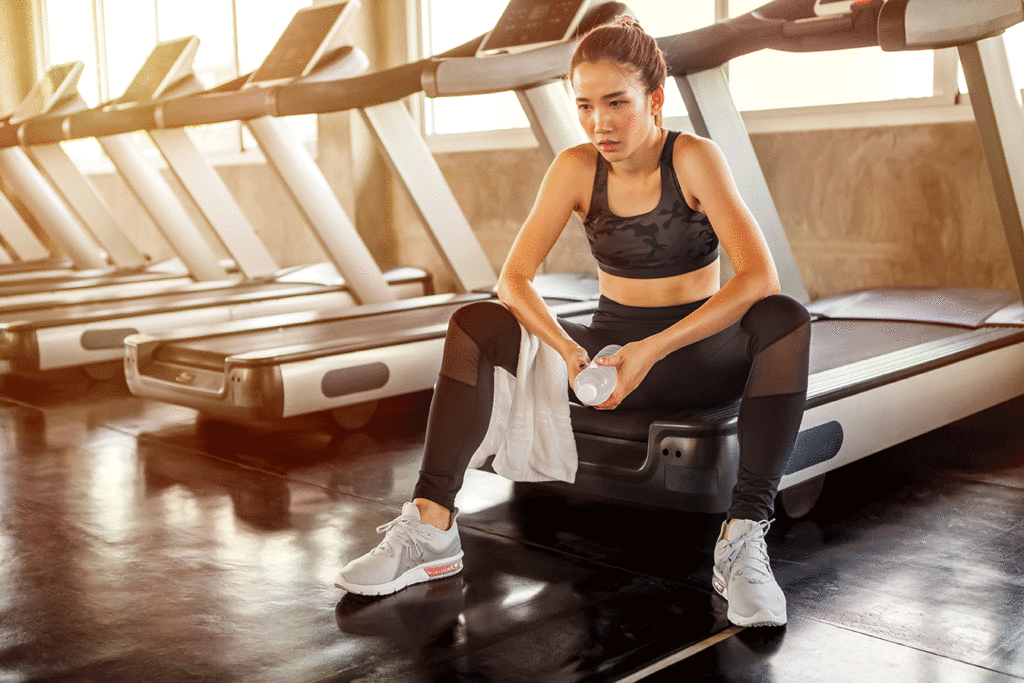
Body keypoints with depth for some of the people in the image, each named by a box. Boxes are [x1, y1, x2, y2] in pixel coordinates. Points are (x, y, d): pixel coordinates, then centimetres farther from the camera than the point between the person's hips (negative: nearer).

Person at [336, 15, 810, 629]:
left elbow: (760, 278, -25)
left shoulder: (694, 158, -14)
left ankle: (744, 537, -36)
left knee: (785, 319, -33)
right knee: (475, 325, -16)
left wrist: (653, 351, -32)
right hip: (611, 346, 3)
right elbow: (515, 278, -10)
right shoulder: (576, 168, -5)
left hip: (700, 353, -3)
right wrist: (569, 351, -28)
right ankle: (432, 527, -22)